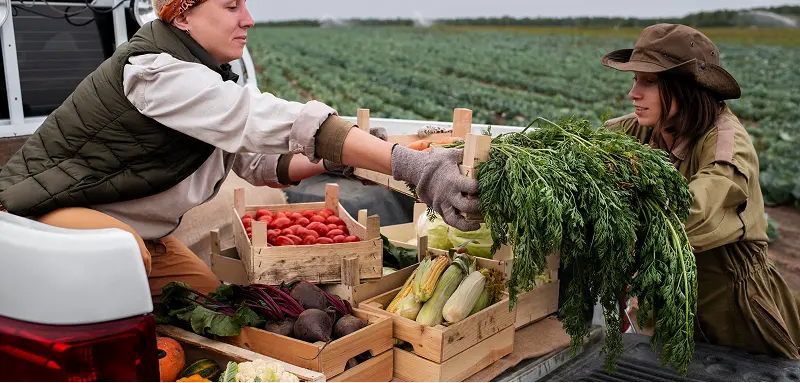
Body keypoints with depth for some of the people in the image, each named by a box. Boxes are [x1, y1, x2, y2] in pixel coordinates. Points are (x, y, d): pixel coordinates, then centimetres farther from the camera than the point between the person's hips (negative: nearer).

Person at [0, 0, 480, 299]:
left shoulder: (205, 79, 2)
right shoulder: (156, 72, -30)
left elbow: (260, 160, 6)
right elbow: (279, 122, -41)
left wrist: (335, 159, -12)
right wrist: (412, 166, -46)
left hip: (122, 224, 9)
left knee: (207, 291, 6)